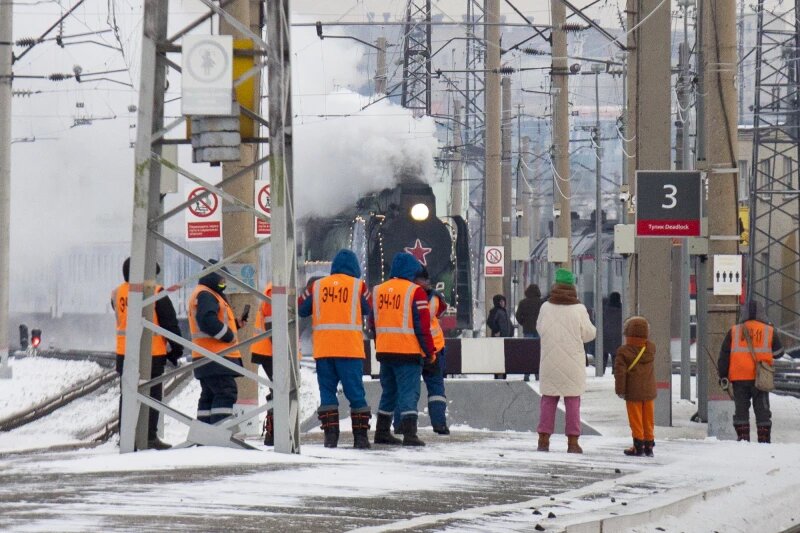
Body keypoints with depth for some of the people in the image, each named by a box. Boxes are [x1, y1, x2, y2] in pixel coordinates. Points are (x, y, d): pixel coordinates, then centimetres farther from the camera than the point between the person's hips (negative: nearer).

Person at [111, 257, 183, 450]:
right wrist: (176, 349, 2)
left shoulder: (117, 294, 5)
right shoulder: (155, 293, -10)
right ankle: (150, 436, -4)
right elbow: (170, 323, -7)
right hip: (152, 354, -5)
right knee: (152, 394, 0)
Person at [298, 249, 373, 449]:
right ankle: (360, 435, 3)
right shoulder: (358, 286, -1)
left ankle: (330, 434, -1)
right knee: (355, 392, 4)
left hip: (323, 348, 2)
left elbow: (302, 310, 10)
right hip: (350, 348, -2)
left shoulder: (317, 286, 5)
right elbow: (368, 309, 10)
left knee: (327, 391, 7)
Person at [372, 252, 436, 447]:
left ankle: (382, 432, 22)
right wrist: (430, 352, -2)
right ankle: (409, 434, -15)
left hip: (384, 351, 6)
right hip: (408, 351, -6)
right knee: (409, 393, -6)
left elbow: (373, 323, 17)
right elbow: (422, 325, -10)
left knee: (389, 392, 17)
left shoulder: (378, 291, 10)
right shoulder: (415, 292, -8)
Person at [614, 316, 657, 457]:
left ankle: (638, 445, 2)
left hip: (633, 392, -3)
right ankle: (649, 444, 13)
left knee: (636, 420, 3)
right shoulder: (651, 349, -1)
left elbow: (620, 372, -13)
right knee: (648, 420, 10)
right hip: (649, 391, 3)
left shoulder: (623, 352, -11)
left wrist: (620, 390, -7)